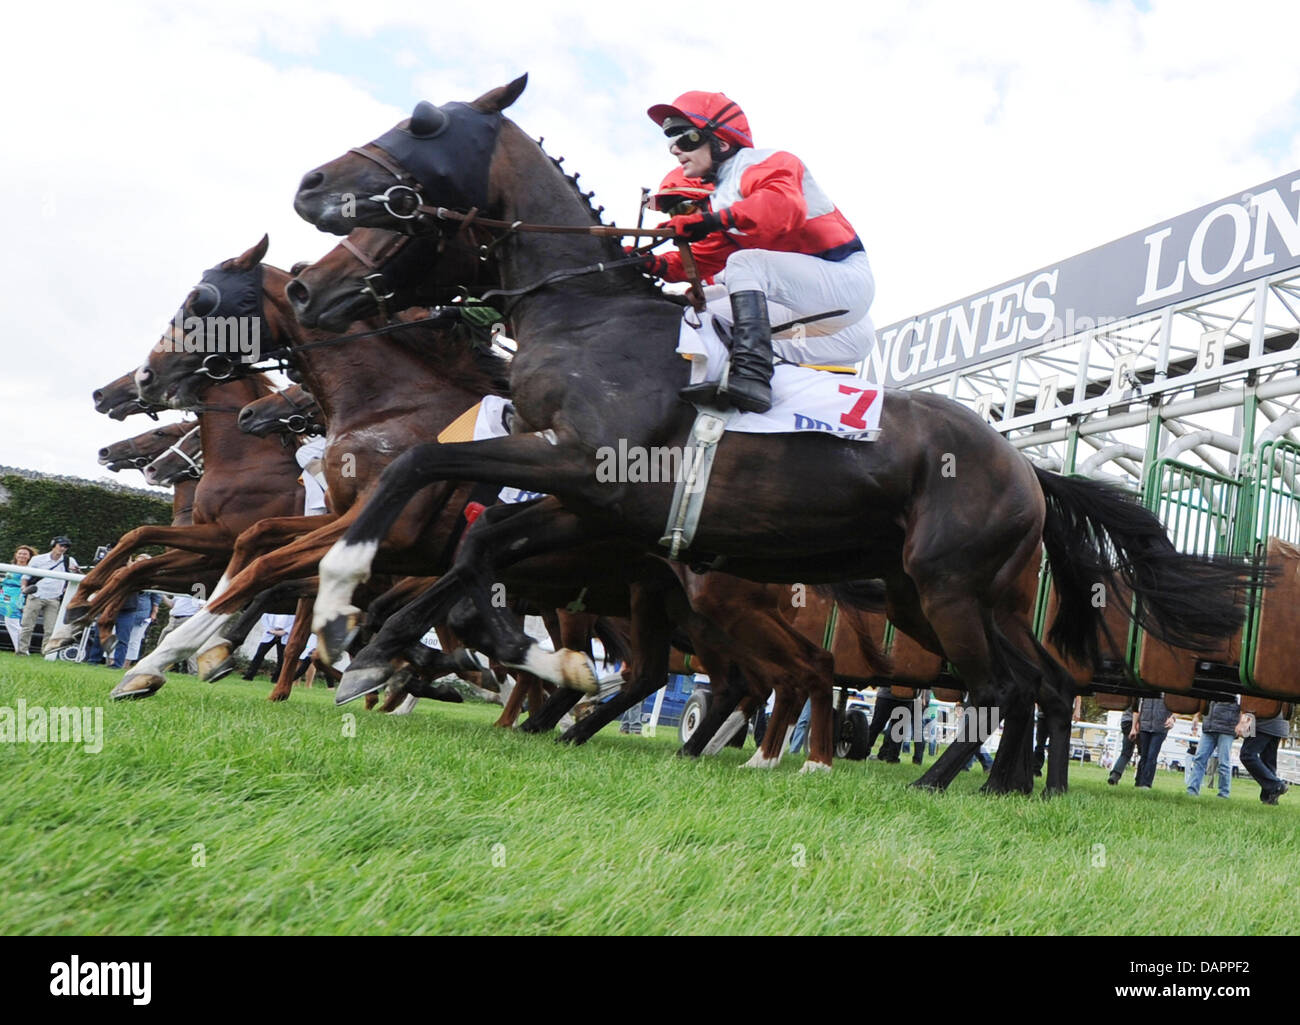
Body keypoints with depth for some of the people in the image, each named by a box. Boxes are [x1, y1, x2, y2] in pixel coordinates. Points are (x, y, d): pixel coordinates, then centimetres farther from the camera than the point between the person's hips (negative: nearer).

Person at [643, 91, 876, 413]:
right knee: (710, 313, 14)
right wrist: (655, 264, -3)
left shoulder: (766, 163, -9)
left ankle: (751, 375, -44)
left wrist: (714, 219, -40)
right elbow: (706, 256, 13)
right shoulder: (724, 195, 19)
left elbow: (785, 204, -32)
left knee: (745, 263, -30)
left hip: (845, 281, -10)